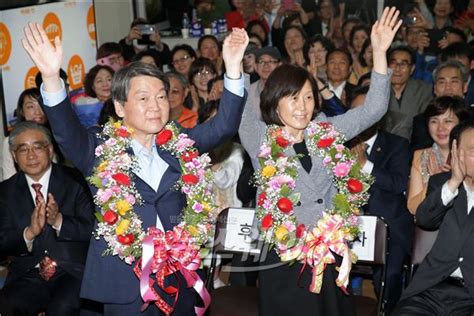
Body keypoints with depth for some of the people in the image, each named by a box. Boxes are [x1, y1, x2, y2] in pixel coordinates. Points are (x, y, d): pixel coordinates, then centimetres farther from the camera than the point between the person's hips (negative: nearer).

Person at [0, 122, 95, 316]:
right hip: (28, 276, 2)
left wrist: (59, 221, -20)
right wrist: (29, 233, -17)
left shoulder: (74, 181, 3)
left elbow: (92, 230, -2)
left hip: (72, 272, -2)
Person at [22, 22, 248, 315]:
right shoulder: (100, 150, -2)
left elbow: (223, 126, -4)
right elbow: (67, 131, -19)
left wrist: (233, 67, -18)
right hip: (125, 286, -3)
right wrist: (51, 77, -37)